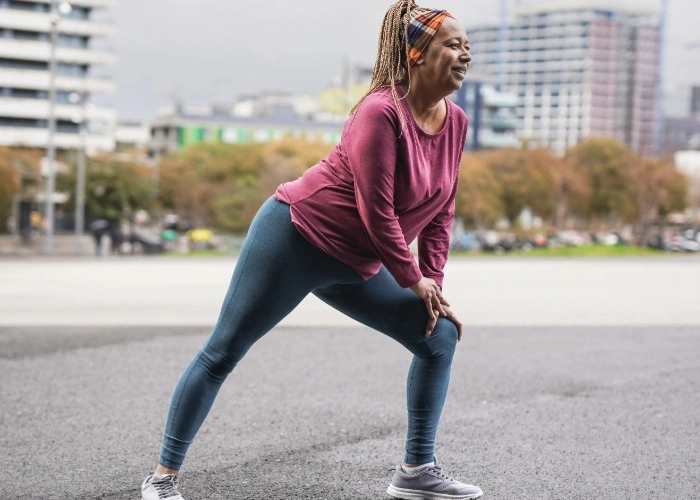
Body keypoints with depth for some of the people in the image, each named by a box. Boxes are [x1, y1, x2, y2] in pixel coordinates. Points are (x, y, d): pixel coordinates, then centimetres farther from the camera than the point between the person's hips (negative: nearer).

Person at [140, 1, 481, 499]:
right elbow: (376, 211, -22)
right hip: (297, 236, -8)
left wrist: (434, 283, 1)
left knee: (440, 336, 2)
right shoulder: (382, 112, -22)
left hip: (354, 267, 8)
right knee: (224, 351, -2)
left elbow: (441, 212, 8)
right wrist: (413, 278, -12)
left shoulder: (457, 123, 1)